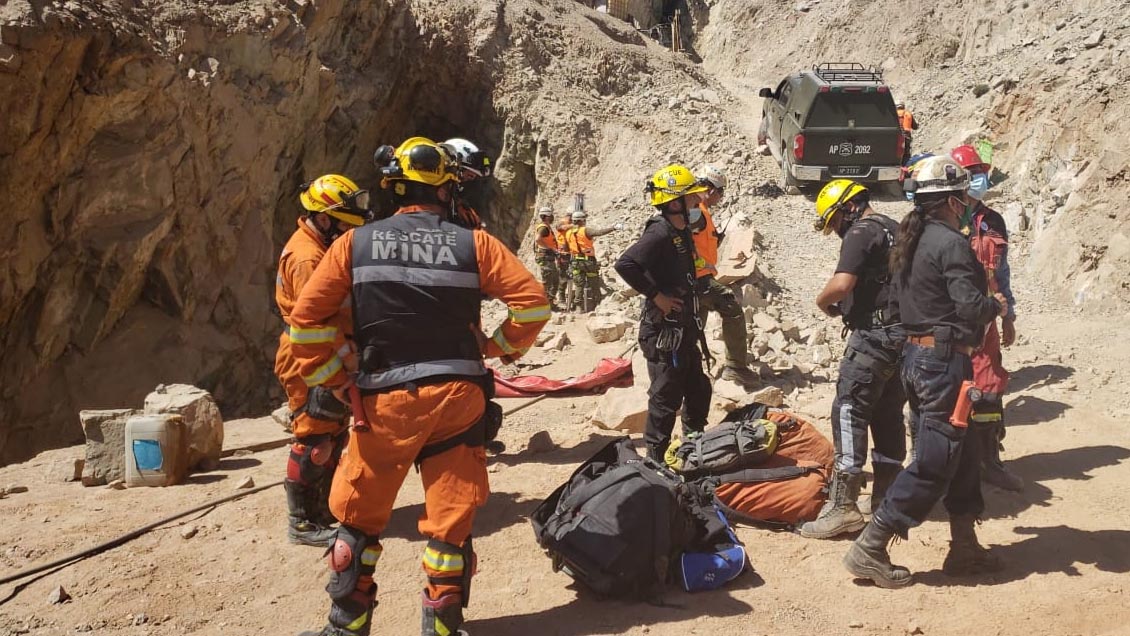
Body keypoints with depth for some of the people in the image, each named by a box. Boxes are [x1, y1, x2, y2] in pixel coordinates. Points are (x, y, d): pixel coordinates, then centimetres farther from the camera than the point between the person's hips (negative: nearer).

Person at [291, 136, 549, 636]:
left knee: (360, 520, 16)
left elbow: (306, 318, -1)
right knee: (450, 523, 8)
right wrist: (499, 346, 8)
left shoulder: (355, 243, 2)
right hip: (457, 398, 0)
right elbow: (533, 301, -5)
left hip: (383, 402, 1)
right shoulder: (473, 244, 0)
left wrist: (336, 382, 6)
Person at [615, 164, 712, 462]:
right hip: (663, 332, -10)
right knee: (666, 397, -2)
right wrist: (656, 295, -23)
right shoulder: (660, 232, -19)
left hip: (684, 330, 10)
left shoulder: (682, 231, 10)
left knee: (698, 391, 19)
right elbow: (624, 264, -31)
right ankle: (655, 457, 10)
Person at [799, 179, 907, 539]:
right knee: (889, 414, 14)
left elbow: (842, 283, -23)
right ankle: (887, 496, 20)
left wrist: (823, 303, -3)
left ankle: (842, 505, -13)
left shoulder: (861, 232, -10)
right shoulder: (896, 229, 18)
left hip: (874, 335, -9)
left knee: (849, 412, -10)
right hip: (904, 334, 10)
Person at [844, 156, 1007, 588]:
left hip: (917, 356, 9)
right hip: (945, 361, -9)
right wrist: (997, 306, -1)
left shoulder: (910, 241, 12)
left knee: (964, 452, 18)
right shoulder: (951, 243, -15)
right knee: (933, 464, -3)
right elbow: (971, 305, -22)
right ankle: (870, 549, -3)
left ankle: (964, 548, 27)